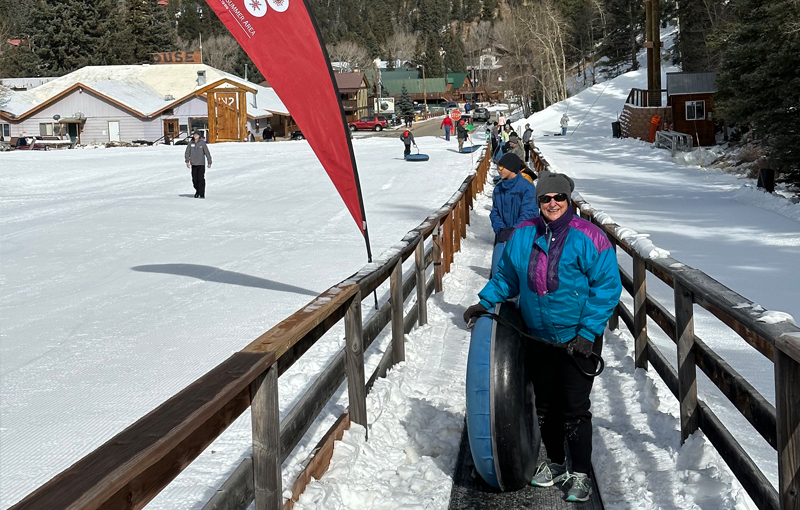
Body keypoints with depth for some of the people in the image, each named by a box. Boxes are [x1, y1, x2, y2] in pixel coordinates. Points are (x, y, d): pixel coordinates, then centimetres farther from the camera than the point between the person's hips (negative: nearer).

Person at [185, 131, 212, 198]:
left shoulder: (202, 143, -3)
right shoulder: (191, 143, 4)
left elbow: (207, 153, 1)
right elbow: (187, 152, 5)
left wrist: (209, 162, 2)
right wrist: (187, 161, -6)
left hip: (201, 164, -3)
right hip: (193, 164, 3)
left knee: (201, 179, -9)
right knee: (194, 179, 6)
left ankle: (202, 194, -6)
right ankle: (197, 191, 29)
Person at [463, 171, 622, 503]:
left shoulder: (587, 237, -13)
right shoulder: (523, 235, 2)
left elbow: (607, 286, -12)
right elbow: (506, 276, 18)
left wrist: (588, 333, -15)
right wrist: (485, 302, 5)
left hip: (578, 340, -5)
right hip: (538, 338, 5)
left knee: (575, 408, -1)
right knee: (545, 405, 15)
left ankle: (580, 474, 14)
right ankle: (555, 463, 34)